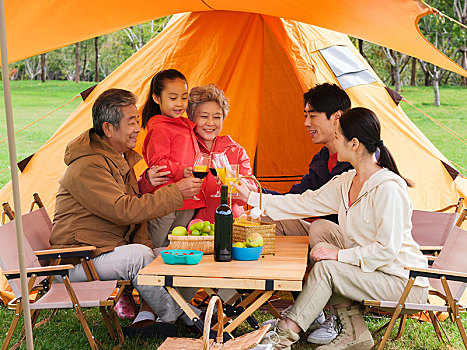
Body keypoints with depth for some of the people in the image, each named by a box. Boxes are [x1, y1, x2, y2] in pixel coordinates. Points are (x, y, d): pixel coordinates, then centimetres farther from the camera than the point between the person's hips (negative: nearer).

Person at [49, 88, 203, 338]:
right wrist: (175, 193, -25)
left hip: (110, 250, 9)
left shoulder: (122, 158, 11)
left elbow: (134, 214, 14)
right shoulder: (87, 167, -22)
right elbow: (125, 210, -29)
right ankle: (183, 318, -15)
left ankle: (145, 319, -10)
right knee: (137, 256, -32)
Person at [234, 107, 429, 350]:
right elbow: (306, 203, 10)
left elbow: (387, 249, -26)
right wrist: (252, 198, 9)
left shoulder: (388, 189, -24)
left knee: (325, 268, -23)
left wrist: (339, 254, -22)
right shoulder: (347, 182, 4)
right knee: (320, 229, 0)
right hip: (368, 268, 9)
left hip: (405, 284, -9)